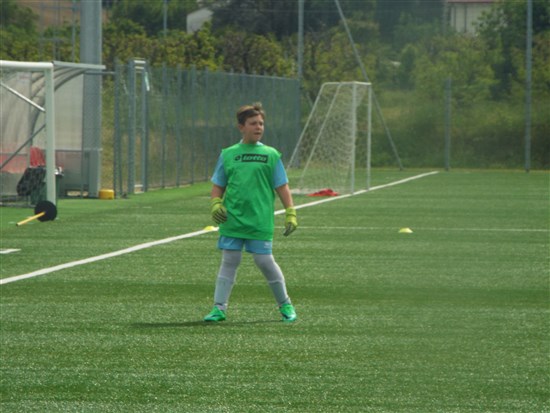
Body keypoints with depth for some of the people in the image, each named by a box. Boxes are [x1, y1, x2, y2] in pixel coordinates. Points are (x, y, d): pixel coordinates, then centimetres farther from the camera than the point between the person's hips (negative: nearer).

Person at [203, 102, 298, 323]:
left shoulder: (270, 155, 5)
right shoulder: (228, 155, 8)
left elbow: (282, 188, 5)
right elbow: (217, 187, 13)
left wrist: (290, 213, -2)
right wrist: (215, 204, -6)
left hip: (260, 221, -2)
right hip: (232, 220, 2)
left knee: (265, 261, -2)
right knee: (229, 261, 0)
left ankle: (285, 305, 15)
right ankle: (219, 308, 4)